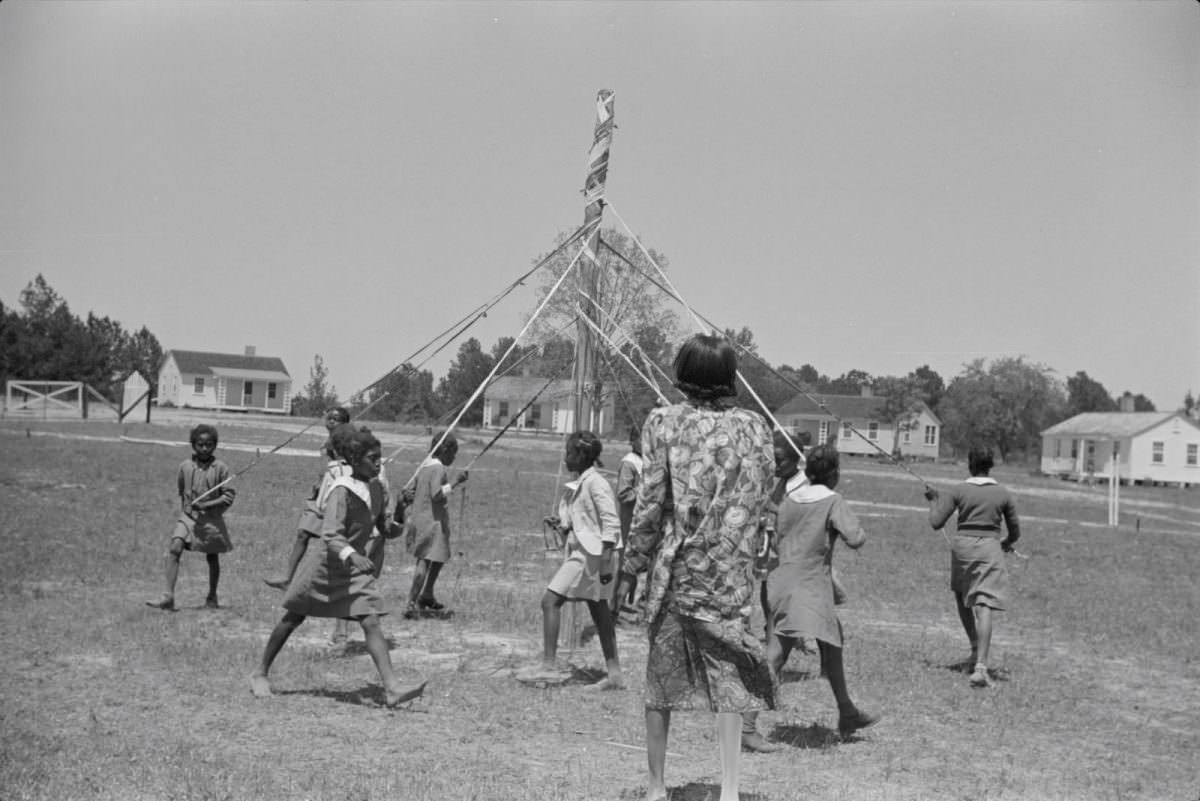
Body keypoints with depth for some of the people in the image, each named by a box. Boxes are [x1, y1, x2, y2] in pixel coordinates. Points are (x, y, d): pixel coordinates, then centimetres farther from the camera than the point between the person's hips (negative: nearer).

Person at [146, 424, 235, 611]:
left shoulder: (220, 468, -8)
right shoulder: (185, 467, 1)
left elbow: (228, 497, -9)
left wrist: (205, 505, -18)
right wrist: (184, 508, 9)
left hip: (211, 519, -1)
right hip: (188, 517, 1)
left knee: (212, 558, 12)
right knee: (174, 549, -18)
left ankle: (212, 598, 32)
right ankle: (169, 597, -22)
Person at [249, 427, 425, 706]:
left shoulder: (376, 489, 1)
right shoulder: (342, 491, -20)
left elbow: (387, 529, 8)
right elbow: (330, 536, -29)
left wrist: (398, 523, -15)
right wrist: (351, 555, -46)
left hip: (355, 567, 5)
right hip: (326, 564, -5)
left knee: (372, 622, -10)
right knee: (293, 618, 10)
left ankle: (391, 687, -18)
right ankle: (261, 674, 28)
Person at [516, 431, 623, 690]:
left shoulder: (596, 483, -14)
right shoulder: (578, 484, 14)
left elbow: (612, 525, -18)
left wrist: (605, 562, -21)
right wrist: (561, 524, 2)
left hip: (592, 553, -10)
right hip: (581, 551, 10)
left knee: (551, 601, -10)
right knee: (599, 612, 9)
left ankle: (548, 666, -8)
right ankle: (614, 674, 11)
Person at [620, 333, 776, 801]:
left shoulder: (664, 422, -5)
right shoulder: (753, 427, 1)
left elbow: (651, 499, -6)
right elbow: (760, 498, 2)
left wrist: (634, 557, 3)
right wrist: (743, 549, 13)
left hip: (676, 568, -1)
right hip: (732, 569, 1)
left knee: (662, 669, 10)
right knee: (727, 671, 6)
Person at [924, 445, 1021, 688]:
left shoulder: (958, 492, -2)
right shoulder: (1003, 494, 2)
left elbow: (936, 523, -3)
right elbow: (1015, 532, 10)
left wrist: (933, 500, 15)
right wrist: (1007, 543, 33)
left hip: (963, 545, 1)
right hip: (990, 549, -1)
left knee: (961, 595, 27)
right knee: (984, 608, -8)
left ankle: (976, 648, 27)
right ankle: (980, 666, -20)